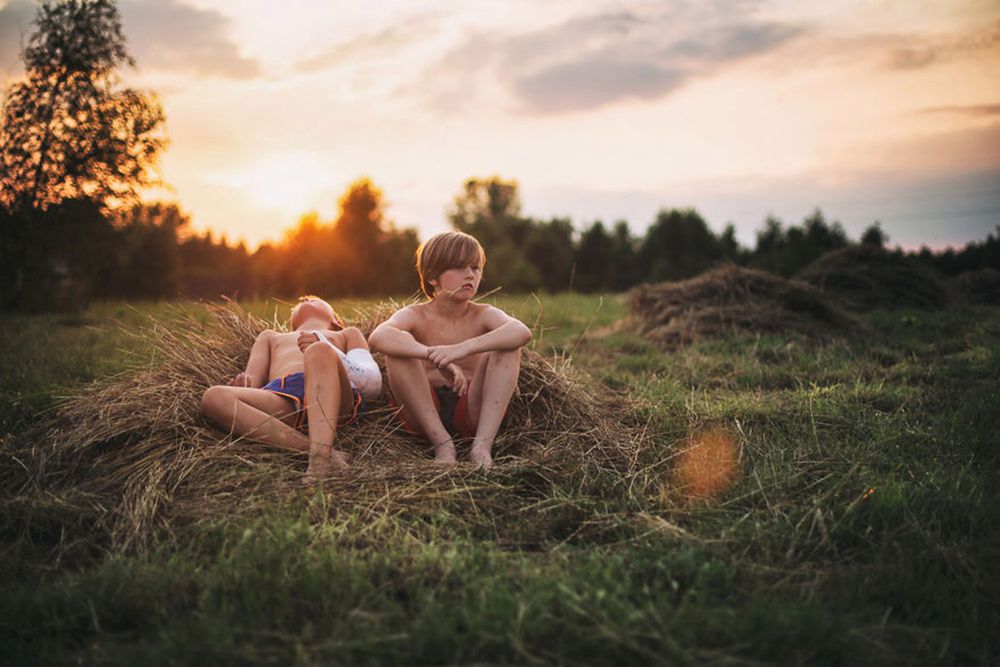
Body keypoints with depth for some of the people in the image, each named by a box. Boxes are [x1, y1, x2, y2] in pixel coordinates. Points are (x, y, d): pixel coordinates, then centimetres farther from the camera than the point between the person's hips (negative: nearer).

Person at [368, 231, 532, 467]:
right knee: (398, 348, -22)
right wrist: (434, 355, -43)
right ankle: (442, 443, -22)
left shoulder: (483, 315, 0)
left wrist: (464, 348, -41)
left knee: (508, 346, -18)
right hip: (422, 413, 0)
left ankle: (482, 446, -28)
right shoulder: (415, 315, -2)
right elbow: (378, 337, -27)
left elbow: (522, 332, -25)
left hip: (471, 413, 1)